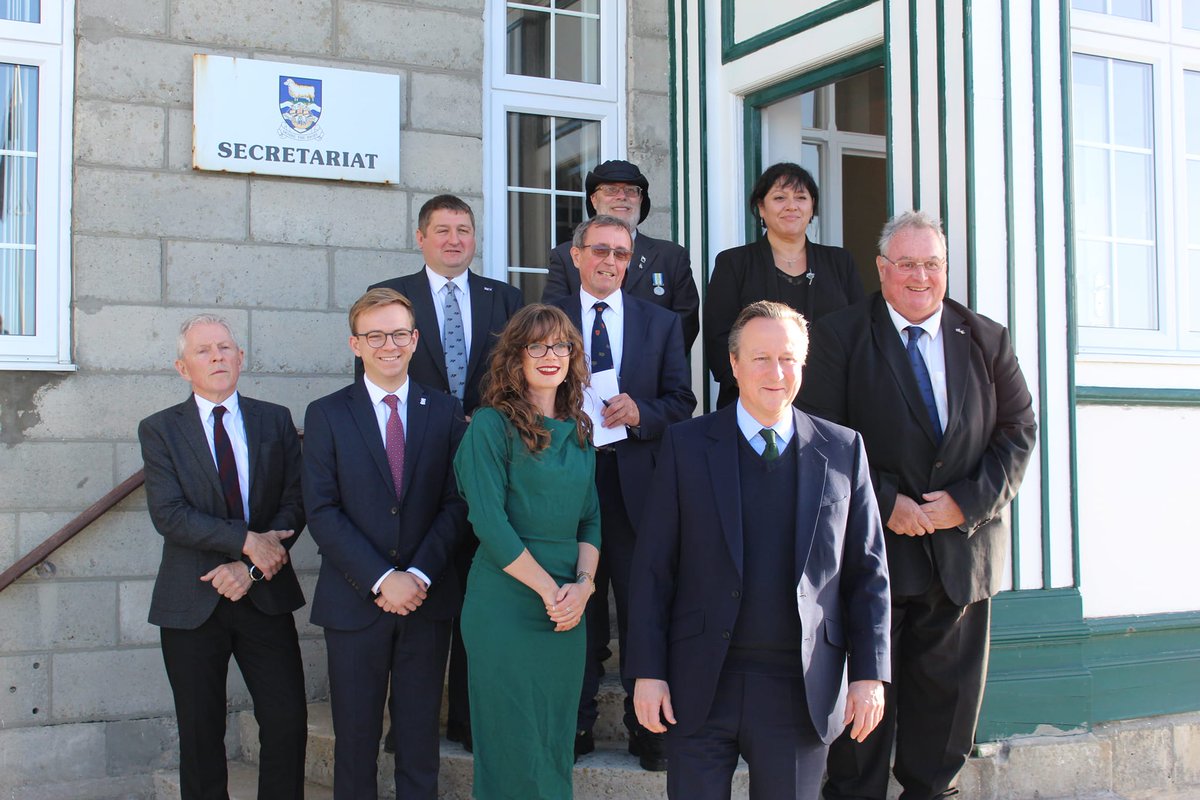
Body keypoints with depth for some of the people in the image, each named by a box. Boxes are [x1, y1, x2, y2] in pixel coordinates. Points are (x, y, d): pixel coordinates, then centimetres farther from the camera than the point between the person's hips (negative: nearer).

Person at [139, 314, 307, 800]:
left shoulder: (275, 421, 7)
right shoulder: (159, 430, 1)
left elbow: (295, 502, 0)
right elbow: (167, 514, -11)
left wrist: (251, 567, -12)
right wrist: (247, 540, -18)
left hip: (264, 597, 1)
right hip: (193, 602, -1)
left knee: (288, 722, -3)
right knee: (201, 733, 6)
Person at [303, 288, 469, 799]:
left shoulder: (445, 412, 5)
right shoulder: (326, 415, 1)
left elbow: (456, 504, 0)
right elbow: (322, 511, -6)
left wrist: (419, 575, -12)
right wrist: (381, 580, -14)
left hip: (427, 599, 1)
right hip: (354, 602, -1)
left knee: (419, 733, 8)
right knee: (355, 734, 7)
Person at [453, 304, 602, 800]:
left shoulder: (578, 431, 12)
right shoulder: (491, 425, -7)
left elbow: (590, 519, 11)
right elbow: (489, 522, -14)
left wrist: (583, 584, -5)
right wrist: (548, 587, -14)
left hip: (567, 609, 6)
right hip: (505, 605, -6)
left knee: (555, 743, 12)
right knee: (512, 745, 2)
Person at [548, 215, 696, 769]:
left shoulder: (661, 323, 11)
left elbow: (681, 401, 7)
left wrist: (640, 412, -11)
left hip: (638, 483, 0)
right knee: (576, 612, 8)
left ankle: (647, 728, 12)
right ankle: (578, 723, 18)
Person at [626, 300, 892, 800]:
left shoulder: (843, 450, 4)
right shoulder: (686, 445, 1)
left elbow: (867, 570, 6)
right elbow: (652, 567, 0)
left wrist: (869, 674, 0)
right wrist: (648, 672, -5)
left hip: (801, 688, 1)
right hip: (701, 685, -1)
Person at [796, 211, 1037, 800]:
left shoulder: (986, 341, 9)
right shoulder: (841, 336, 0)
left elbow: (1017, 432, 6)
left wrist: (967, 502, -8)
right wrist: (885, 502, -14)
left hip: (962, 546, 3)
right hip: (872, 542, -3)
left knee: (947, 691, 11)